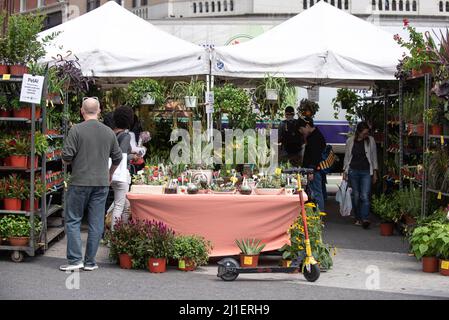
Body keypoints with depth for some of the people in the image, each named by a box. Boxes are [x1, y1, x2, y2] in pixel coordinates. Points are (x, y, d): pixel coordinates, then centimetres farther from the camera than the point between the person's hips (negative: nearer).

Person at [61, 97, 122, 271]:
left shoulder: (76, 130, -9)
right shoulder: (109, 132, 5)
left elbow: (66, 156, -13)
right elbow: (117, 158, 12)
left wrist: (69, 162, 11)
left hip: (80, 182, -3)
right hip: (102, 183, 4)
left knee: (73, 220, 6)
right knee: (96, 223, 7)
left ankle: (75, 260, 0)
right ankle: (90, 262, 11)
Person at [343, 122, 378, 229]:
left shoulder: (371, 141, 4)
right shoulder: (350, 141, 5)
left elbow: (374, 157, 9)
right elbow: (347, 157, 12)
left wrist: (375, 172, 6)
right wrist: (344, 171, 7)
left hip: (366, 172, -1)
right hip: (353, 171, 1)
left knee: (365, 196, -13)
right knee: (355, 196, 4)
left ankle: (365, 219, -19)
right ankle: (358, 218, 15)